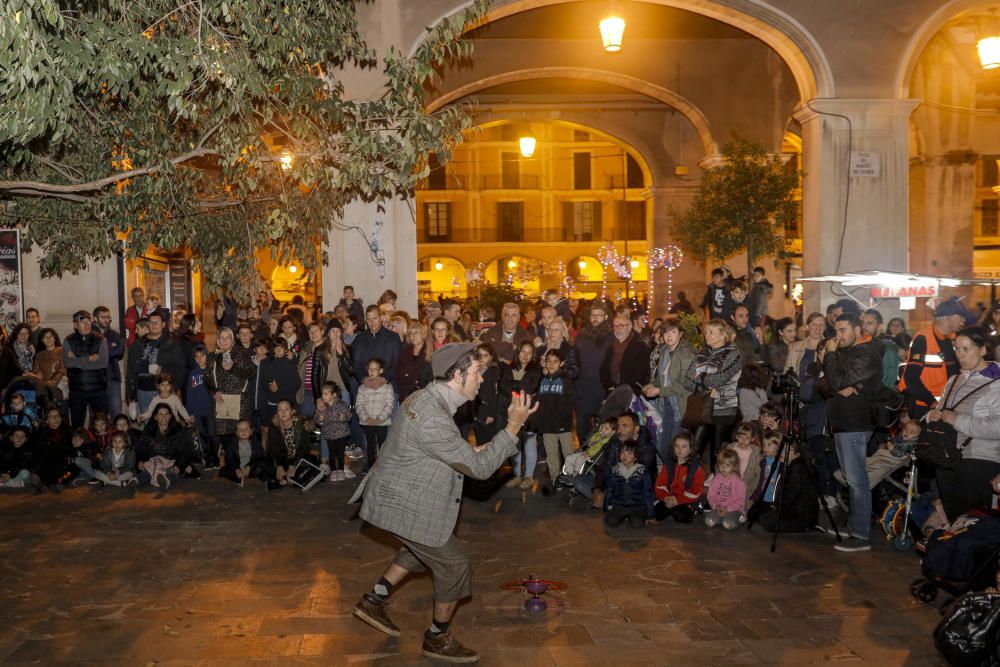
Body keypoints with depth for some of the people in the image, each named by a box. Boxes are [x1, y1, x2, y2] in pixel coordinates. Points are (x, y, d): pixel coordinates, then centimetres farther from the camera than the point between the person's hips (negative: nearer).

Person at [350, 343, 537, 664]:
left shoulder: (426, 397, 1)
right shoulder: (433, 420, -31)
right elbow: (480, 468, -25)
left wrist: (472, 452, 6)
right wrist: (514, 426, -23)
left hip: (401, 496, 10)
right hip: (408, 506, -10)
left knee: (421, 550, 30)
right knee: (454, 567, 6)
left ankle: (373, 600, 34)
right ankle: (438, 639, 25)